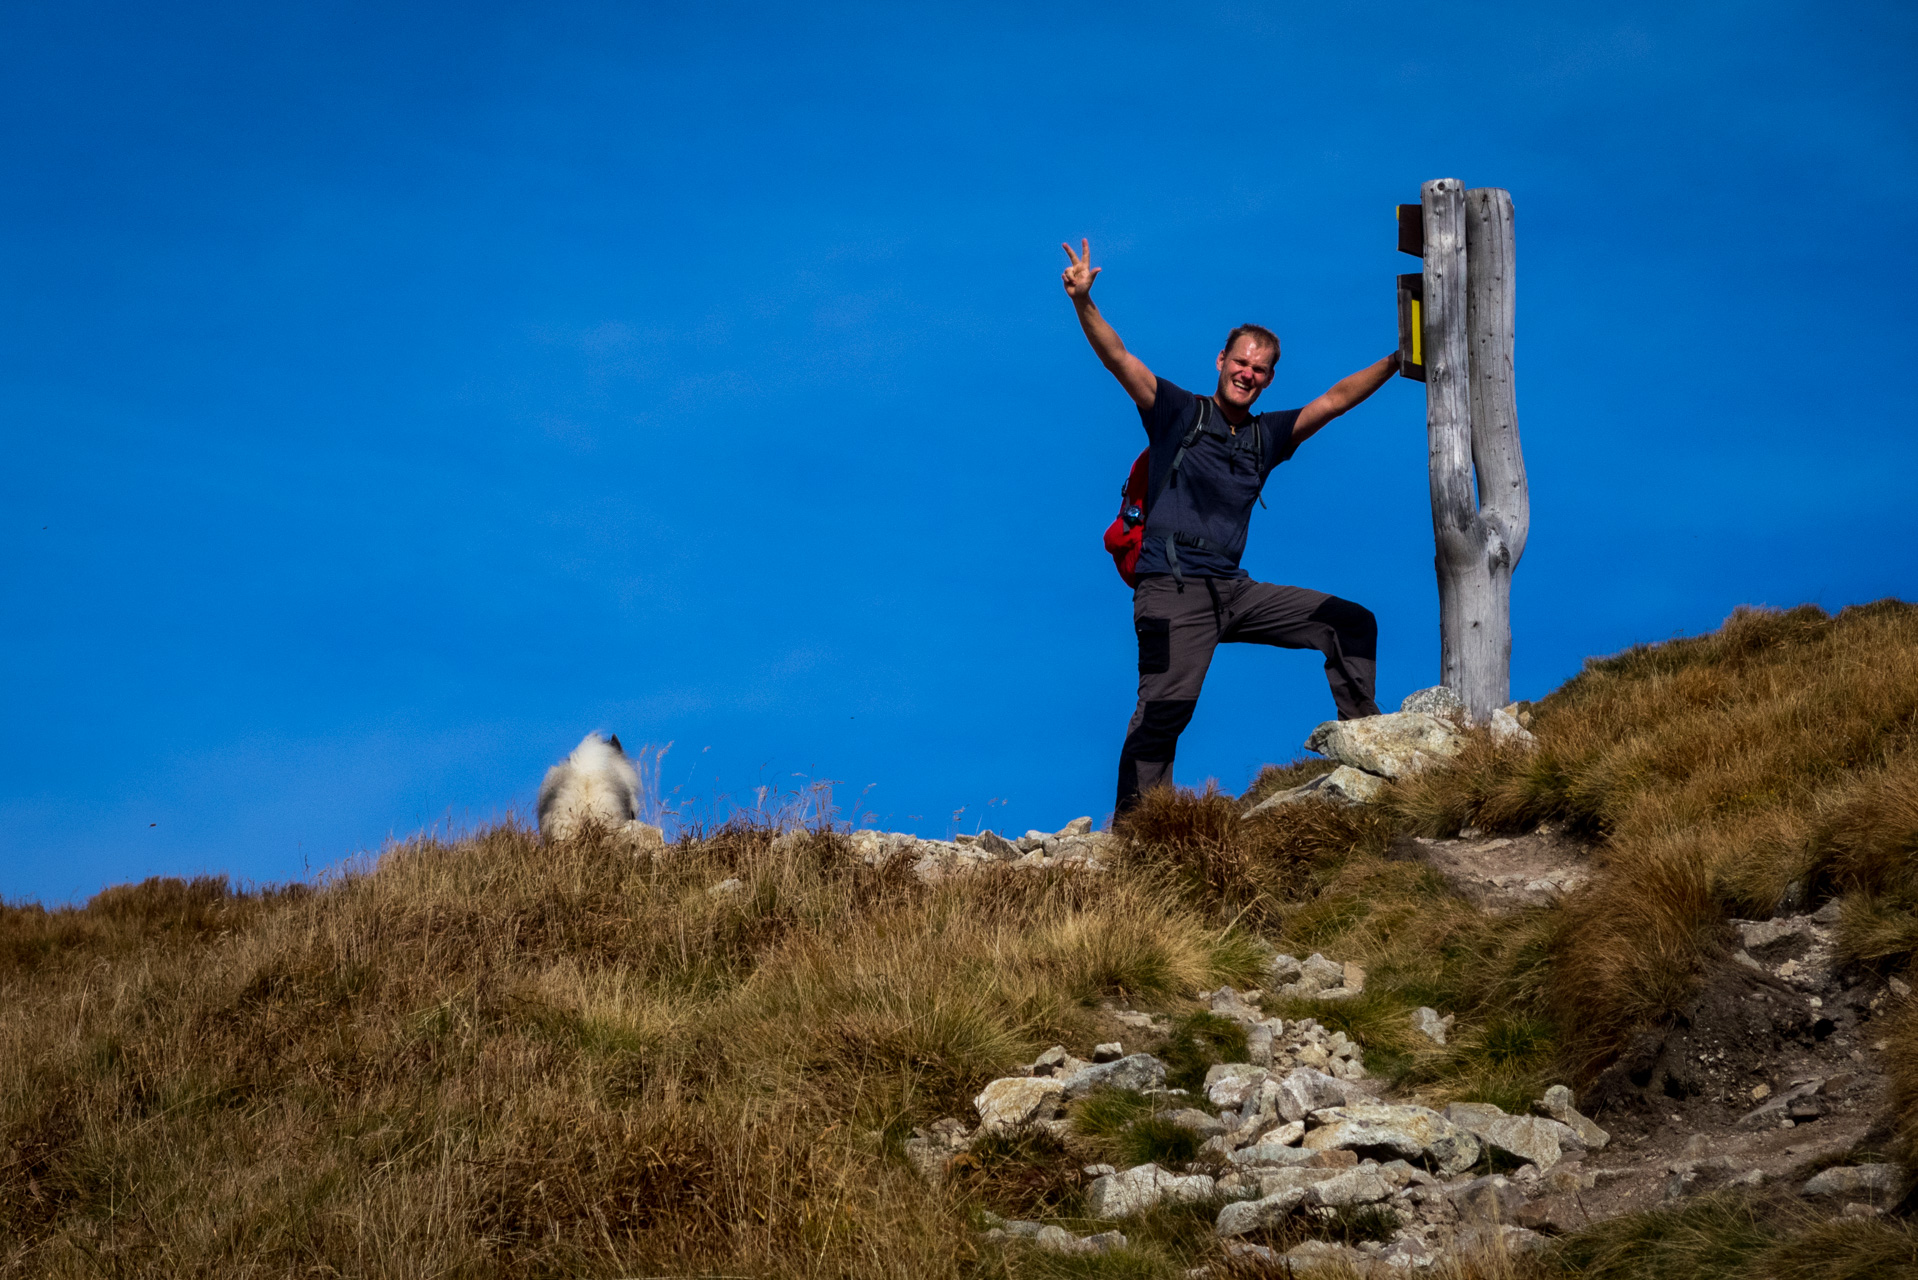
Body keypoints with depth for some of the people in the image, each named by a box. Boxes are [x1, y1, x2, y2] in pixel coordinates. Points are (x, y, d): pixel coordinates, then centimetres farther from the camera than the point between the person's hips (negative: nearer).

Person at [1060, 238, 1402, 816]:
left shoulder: (1266, 436, 17)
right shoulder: (1179, 412, 3)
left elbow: (1334, 400, 16)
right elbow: (1119, 359, -7)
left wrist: (1398, 360, 8)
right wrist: (1083, 302, -22)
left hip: (1235, 592, 6)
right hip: (1174, 593, -6)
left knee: (1351, 622, 5)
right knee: (1166, 703, -21)